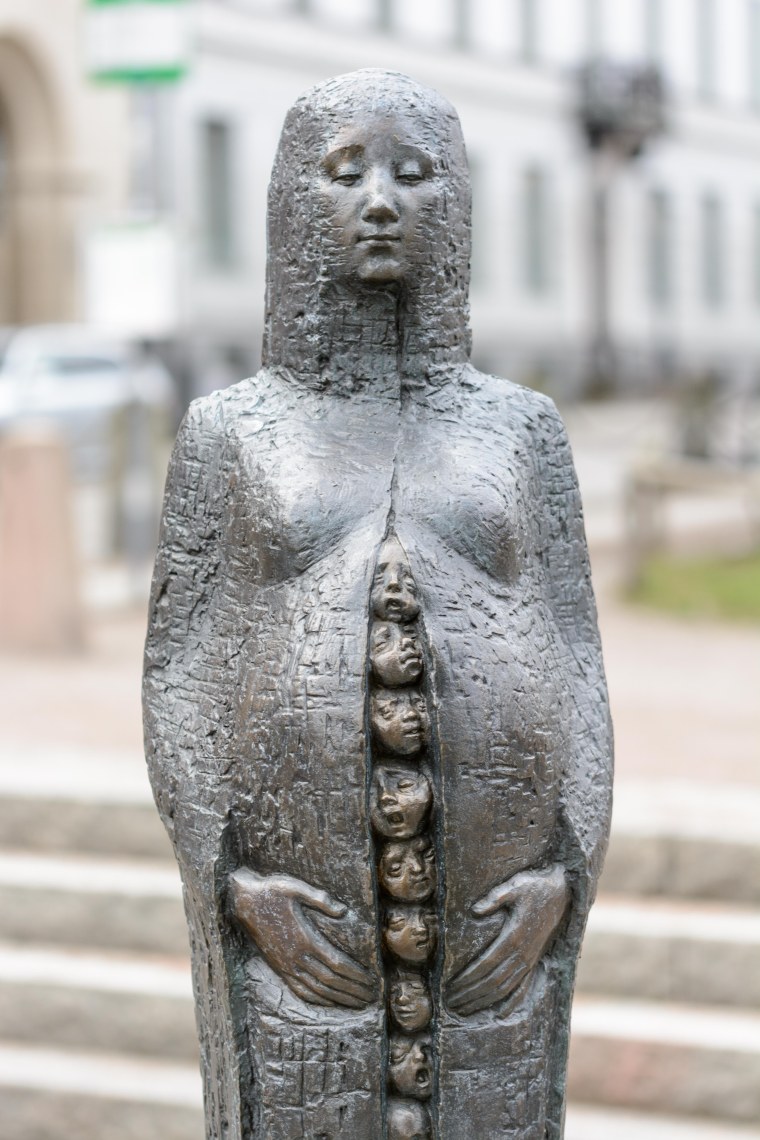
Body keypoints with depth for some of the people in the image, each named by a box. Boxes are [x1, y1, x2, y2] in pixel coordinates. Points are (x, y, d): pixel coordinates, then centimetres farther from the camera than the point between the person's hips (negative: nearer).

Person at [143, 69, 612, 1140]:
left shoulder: (520, 428, 7)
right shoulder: (230, 435, 4)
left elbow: (572, 668, 5)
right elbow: (181, 681, 2)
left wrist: (559, 877, -9)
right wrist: (242, 884, -11)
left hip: (491, 930, 1)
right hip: (298, 929, -1)